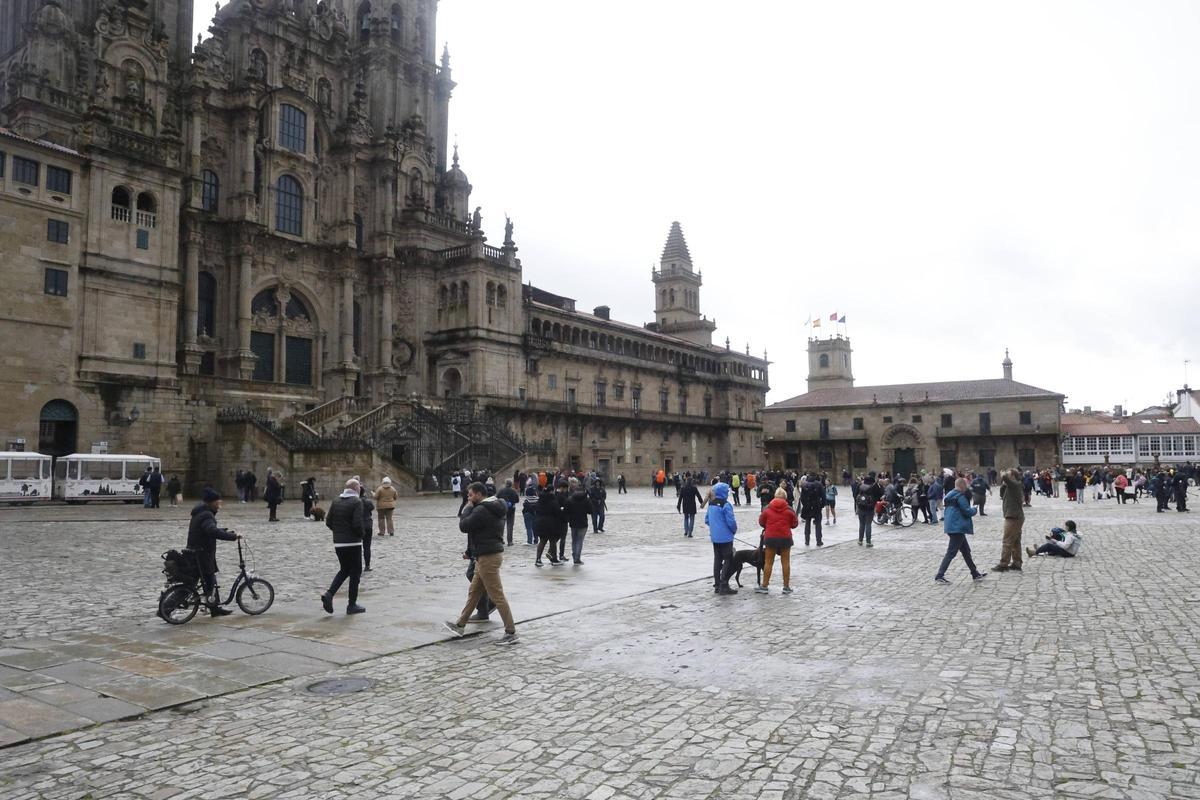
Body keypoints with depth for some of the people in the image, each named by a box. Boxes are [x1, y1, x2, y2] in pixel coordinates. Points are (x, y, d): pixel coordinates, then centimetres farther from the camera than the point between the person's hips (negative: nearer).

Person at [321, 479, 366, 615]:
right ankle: (352, 605, 8)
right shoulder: (357, 502, -11)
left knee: (344, 570, 20)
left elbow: (328, 522, 6)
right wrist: (361, 535, -2)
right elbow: (357, 523, -20)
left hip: (338, 542, 6)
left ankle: (329, 594, 2)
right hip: (353, 542, -6)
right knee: (355, 572, 5)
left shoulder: (336, 501, 7)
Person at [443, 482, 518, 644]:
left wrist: (469, 508, -1)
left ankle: (511, 633, -1)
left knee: (497, 596, -5)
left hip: (487, 557, -10)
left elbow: (463, 526, -15)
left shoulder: (481, 510, -20)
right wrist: (470, 552, 23)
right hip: (486, 556, 10)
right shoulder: (494, 508, 13)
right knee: (474, 592, 18)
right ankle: (460, 625, 28)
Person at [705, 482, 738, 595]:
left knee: (717, 559, 13)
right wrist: (734, 530, 0)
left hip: (714, 537, 8)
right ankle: (724, 586, -4)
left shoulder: (711, 504, 7)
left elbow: (706, 520, 13)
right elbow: (731, 521, -19)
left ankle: (717, 585, 18)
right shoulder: (725, 505, -18)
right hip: (725, 537, -8)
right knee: (728, 560, -1)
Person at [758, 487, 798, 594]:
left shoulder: (767, 509, -3)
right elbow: (794, 524, 2)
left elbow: (761, 522, 5)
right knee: (786, 562, 9)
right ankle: (786, 587, 13)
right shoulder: (789, 509, -4)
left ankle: (764, 586, 9)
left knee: (768, 562, 7)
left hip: (770, 537, 0)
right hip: (785, 537, 0)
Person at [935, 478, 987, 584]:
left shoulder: (949, 496, 13)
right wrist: (975, 509, 5)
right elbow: (967, 511, -15)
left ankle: (975, 574, 27)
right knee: (951, 552, -8)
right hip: (957, 528, -10)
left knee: (966, 550, 18)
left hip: (951, 527, 10)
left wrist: (971, 509, 18)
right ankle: (940, 575, -9)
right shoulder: (960, 496, -15)